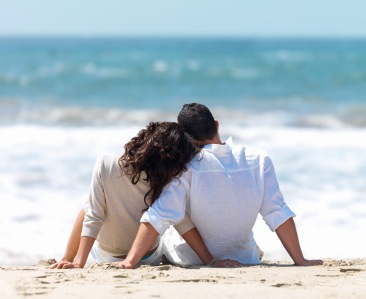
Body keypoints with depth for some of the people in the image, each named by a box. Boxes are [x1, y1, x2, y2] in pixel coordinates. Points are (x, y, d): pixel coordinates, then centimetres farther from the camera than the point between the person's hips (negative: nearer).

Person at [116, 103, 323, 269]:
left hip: (192, 262, -2)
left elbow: (157, 218, -30)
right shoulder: (258, 160, -18)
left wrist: (131, 261, -29)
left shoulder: (187, 168, -26)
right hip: (244, 261, 2)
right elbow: (278, 215, -18)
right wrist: (300, 261, -13)